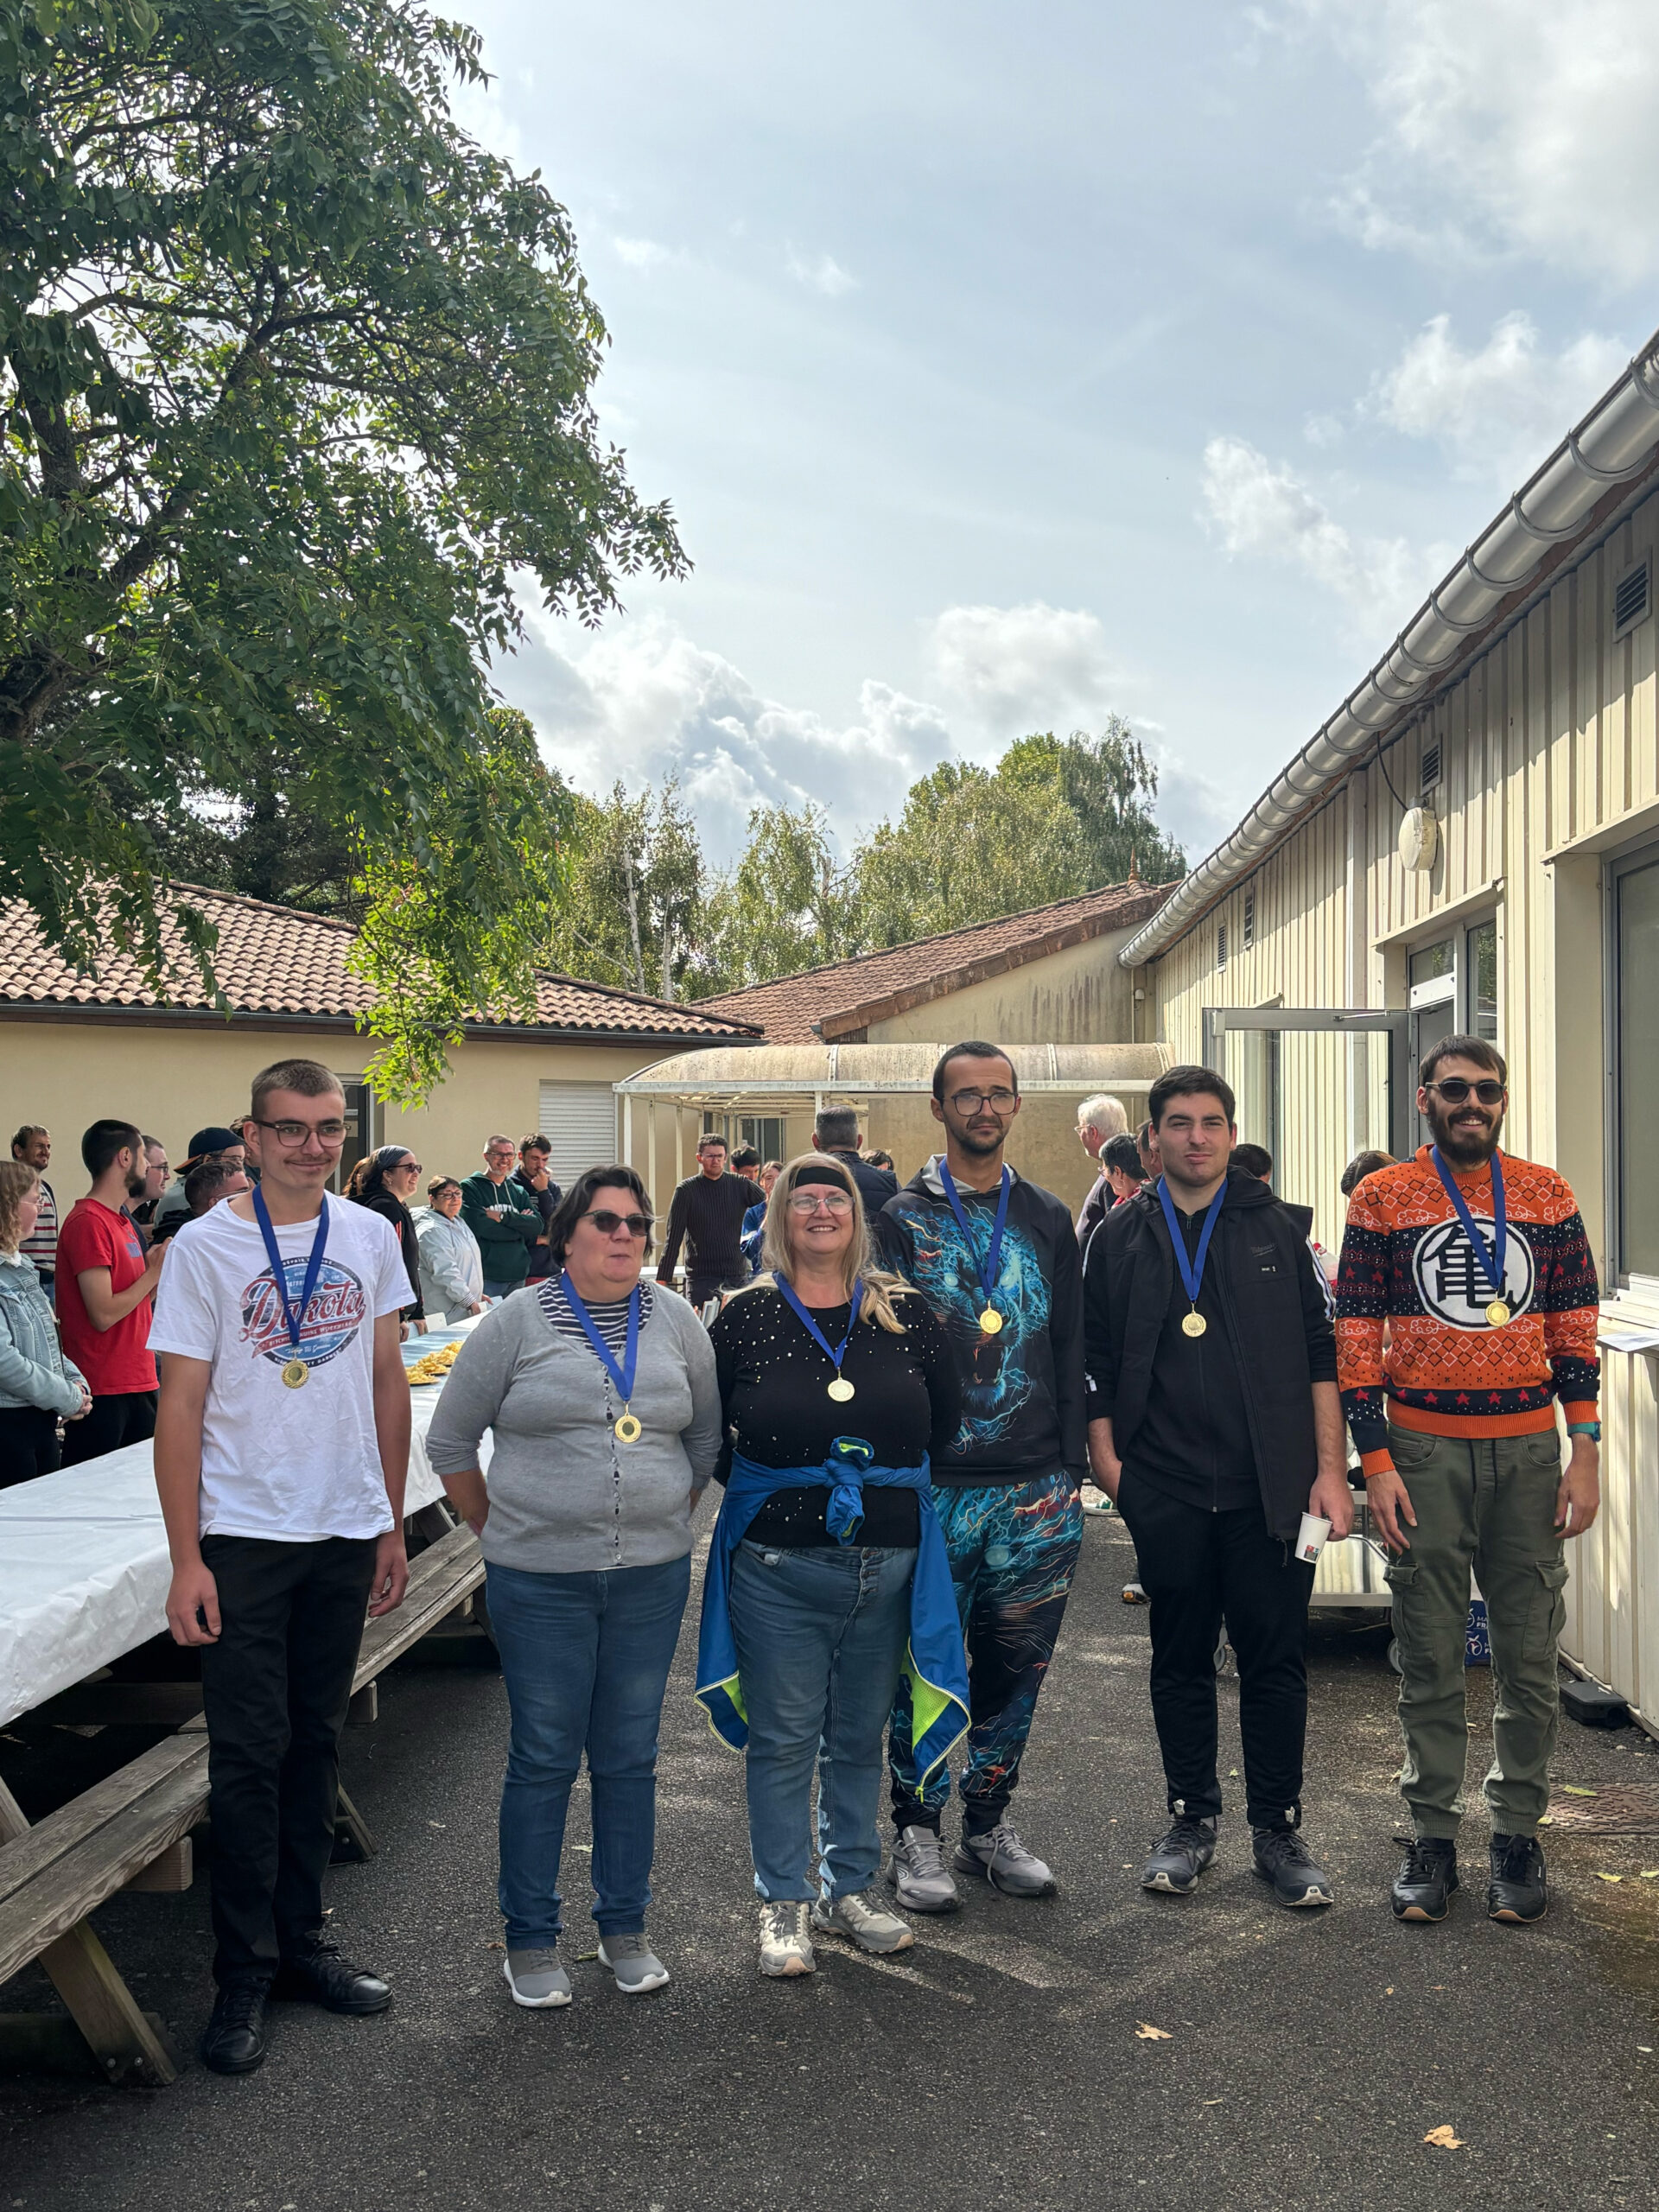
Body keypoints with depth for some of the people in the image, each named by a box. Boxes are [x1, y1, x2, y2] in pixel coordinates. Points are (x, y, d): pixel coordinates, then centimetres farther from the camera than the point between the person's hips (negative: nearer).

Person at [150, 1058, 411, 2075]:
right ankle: (245, 1973, 15)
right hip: (244, 1535, -3)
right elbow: (180, 1407, -8)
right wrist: (185, 1558, -11)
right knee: (249, 1755, 1)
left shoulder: (371, 1237, 3)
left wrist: (393, 1527, 8)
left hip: (346, 1532, 4)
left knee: (316, 1744, 14)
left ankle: (301, 1940, 27)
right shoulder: (205, 1246, -8)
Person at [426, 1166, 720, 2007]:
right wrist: (499, 1530, 4)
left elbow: (707, 1437, 16)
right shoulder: (515, 1323, -4)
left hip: (651, 1576, 3)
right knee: (543, 1759, 6)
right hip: (541, 1581, -3)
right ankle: (530, 1941, 22)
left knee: (629, 1756, 13)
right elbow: (450, 1443, 3)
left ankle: (624, 1928, 28)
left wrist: (669, 1520, 12)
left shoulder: (676, 1321, 5)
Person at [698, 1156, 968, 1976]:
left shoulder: (905, 1312, 2)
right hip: (778, 1566, -2)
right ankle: (783, 1904, 19)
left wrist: (898, 1484, 7)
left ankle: (850, 1889, 30)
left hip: (888, 1562, 2)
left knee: (860, 1736, 15)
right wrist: (761, 1489, 3)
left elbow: (947, 1420, 10)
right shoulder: (746, 1316, -3)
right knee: (783, 1739, 5)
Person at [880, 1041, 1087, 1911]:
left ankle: (989, 1825, 25)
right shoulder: (904, 1218, 1)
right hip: (935, 1485, -3)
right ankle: (917, 1833, 17)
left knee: (1018, 1663, 10)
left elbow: (1069, 1348, 11)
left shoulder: (1048, 1220, 11)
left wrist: (1073, 1463, 6)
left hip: (1037, 1488, 3)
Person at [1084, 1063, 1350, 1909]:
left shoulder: (1275, 1229, 5)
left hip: (1268, 1487, 0)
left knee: (1275, 1659, 5)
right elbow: (1095, 1360, 8)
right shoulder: (1120, 1238, 6)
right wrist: (1106, 1459, -1)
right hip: (1165, 1490, 1)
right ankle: (1192, 1821, 24)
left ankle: (1277, 1830, 19)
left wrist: (1330, 1468, -2)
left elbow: (1319, 1353, 3)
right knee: (1180, 1659, 10)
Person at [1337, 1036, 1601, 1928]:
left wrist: (1585, 1453, 1)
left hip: (1528, 1449, 2)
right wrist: (1376, 1463, -7)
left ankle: (1517, 1832, 21)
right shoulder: (1382, 1199, 0)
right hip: (1424, 1450, -2)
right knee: (1430, 1654, 5)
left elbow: (1575, 1332, 8)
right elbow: (1355, 1342, -1)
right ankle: (1432, 1836, 17)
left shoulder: (1546, 1195, 6)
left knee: (1529, 1649, 7)